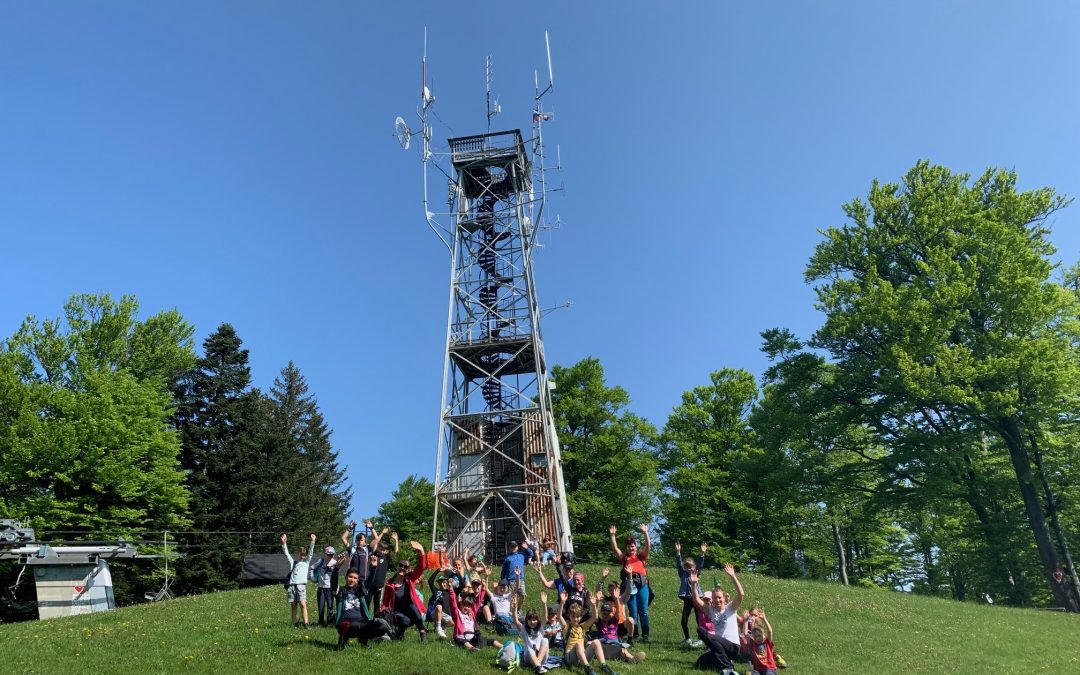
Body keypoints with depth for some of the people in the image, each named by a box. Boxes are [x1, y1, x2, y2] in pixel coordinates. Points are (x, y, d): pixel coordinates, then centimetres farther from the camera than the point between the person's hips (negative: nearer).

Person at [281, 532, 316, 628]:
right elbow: (286, 554, 12)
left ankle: (306, 624, -18)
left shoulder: (306, 562, 16)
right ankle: (294, 623, 10)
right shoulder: (293, 562, 19)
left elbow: (310, 553, 5)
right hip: (291, 585, 2)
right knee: (293, 605, 4)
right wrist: (284, 543, 0)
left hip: (301, 585, -2)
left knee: (303, 604, -14)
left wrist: (312, 541, -7)